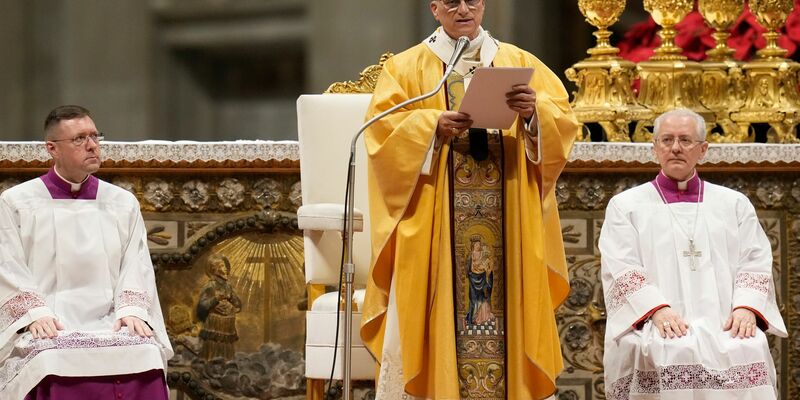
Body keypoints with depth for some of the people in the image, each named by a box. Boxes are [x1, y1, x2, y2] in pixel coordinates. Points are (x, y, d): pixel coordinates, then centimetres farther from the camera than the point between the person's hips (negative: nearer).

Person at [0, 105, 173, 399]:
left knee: (145, 354, -30)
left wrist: (131, 311, -11)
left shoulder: (123, 204, 16)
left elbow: (137, 268, 9)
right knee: (54, 363, -36)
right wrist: (36, 314, -17)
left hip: (110, 327, 2)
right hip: (46, 331, -2)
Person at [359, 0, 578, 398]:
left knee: (506, 305, -2)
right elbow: (382, 127, -5)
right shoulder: (406, 67, 7)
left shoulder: (521, 63, 13)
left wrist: (534, 112, -17)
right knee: (434, 314, -7)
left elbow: (563, 121, 3)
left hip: (508, 224, 2)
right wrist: (431, 126, -21)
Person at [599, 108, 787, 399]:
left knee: (749, 351, -32)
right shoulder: (625, 206, 16)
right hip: (658, 327, -2)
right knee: (673, 353, -36)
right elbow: (621, 270, 3)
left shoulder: (734, 204, 23)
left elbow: (755, 264, 12)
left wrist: (746, 308, -9)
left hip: (724, 325, 2)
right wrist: (657, 309, -15)